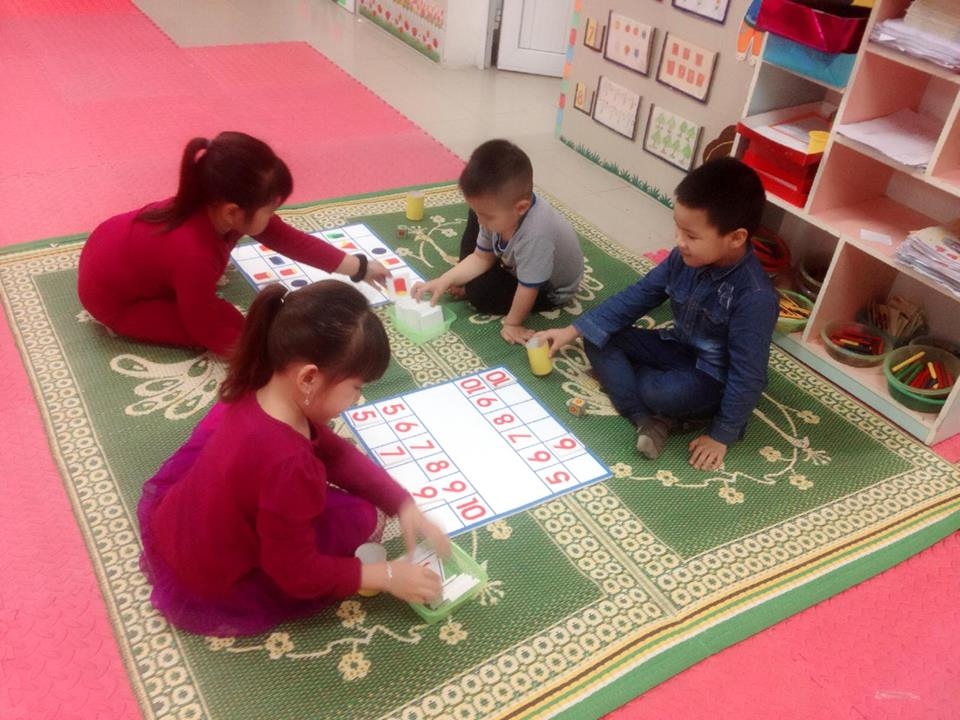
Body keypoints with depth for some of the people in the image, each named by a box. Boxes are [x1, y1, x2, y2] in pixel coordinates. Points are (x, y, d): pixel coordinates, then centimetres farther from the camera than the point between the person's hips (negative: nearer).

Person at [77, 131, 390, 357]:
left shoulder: (214, 208, -19)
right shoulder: (194, 255, -41)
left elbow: (289, 238, -9)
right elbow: (210, 333, -27)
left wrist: (360, 267, -5)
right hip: (110, 295, -7)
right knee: (229, 322, -12)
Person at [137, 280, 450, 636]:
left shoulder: (260, 394, -14)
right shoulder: (288, 465, -39)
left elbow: (334, 450, -1)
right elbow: (296, 572, -25)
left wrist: (403, 505, -7)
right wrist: (386, 575, -15)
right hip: (212, 589, -7)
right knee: (359, 516, -5)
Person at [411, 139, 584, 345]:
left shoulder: (535, 234, -48)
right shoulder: (503, 214, -23)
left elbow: (528, 288, -34)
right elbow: (481, 258, -9)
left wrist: (512, 322, -19)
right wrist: (445, 280, -20)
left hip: (551, 289, -7)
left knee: (480, 292, -23)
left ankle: (465, 289, 10)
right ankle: (463, 280, 10)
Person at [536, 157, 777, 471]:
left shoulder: (755, 297, -32)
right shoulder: (685, 258, -13)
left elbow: (748, 374, -26)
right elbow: (638, 296, -4)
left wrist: (721, 435, -19)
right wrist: (573, 331, -7)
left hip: (715, 378, -7)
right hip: (680, 348, 7)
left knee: (661, 392, -36)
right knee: (598, 340, -7)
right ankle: (648, 420, -20)